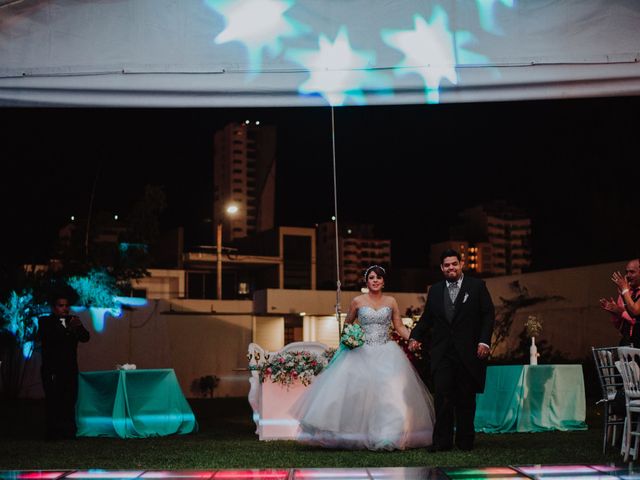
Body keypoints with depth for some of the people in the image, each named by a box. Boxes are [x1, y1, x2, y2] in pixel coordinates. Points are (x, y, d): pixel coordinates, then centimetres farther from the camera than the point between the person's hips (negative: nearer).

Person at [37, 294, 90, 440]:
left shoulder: (72, 320, 12)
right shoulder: (45, 322, -1)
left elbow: (85, 337, 3)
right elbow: (49, 337, -19)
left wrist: (79, 327, -17)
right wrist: (68, 330, -30)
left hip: (70, 369, 4)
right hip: (52, 369, -4)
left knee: (70, 400, 1)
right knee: (53, 401, -6)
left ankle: (68, 431, 6)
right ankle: (53, 432, -2)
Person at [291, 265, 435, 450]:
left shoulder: (391, 301, 8)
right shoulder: (358, 301, 5)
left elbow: (399, 327, 9)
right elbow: (347, 324, 17)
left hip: (386, 353, 1)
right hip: (362, 353, -1)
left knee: (390, 393, -9)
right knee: (356, 391, -9)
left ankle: (389, 435, -2)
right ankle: (358, 434, 0)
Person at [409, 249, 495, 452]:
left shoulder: (477, 286, 4)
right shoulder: (434, 290, 13)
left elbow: (488, 314, 1)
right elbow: (427, 318, 14)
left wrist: (484, 341, -9)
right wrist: (416, 337, -2)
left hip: (468, 351, -2)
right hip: (442, 352, 2)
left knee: (466, 397, 6)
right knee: (442, 396, -4)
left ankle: (464, 440, 15)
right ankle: (442, 441, -1)